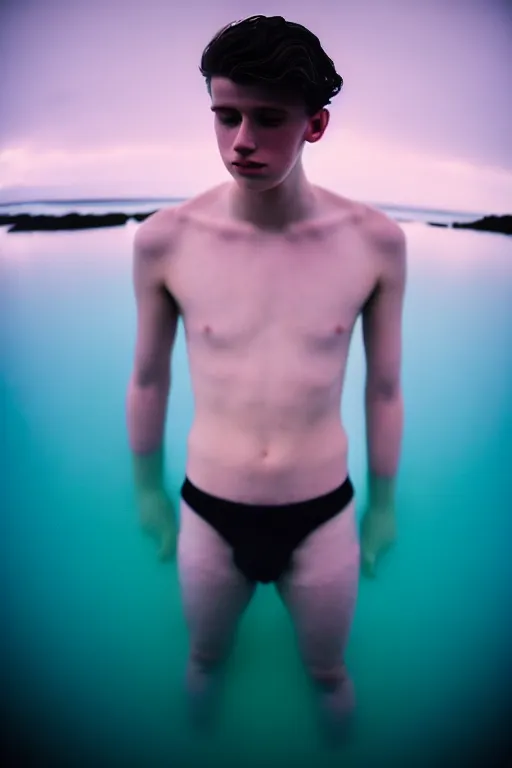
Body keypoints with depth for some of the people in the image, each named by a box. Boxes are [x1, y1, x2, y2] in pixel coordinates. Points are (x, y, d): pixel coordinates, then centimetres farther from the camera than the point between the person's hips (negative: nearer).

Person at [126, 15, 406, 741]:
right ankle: (203, 726, 66)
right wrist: (148, 487, 9)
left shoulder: (376, 241, -15)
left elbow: (385, 388, -3)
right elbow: (148, 377, -2)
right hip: (209, 513, 1)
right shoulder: (164, 241, -16)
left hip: (324, 515, 0)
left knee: (329, 669, 26)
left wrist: (384, 503, 7)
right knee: (205, 656, 30)